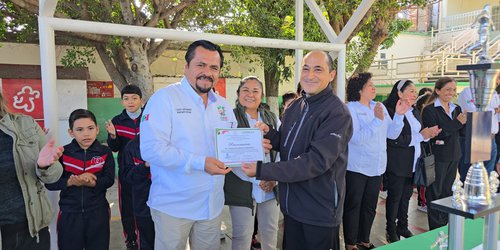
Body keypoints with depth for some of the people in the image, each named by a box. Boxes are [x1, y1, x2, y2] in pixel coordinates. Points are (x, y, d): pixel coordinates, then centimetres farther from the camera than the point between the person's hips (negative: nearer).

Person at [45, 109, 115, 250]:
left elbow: (109, 180, -9)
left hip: (97, 212, 0)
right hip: (69, 213, 0)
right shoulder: (63, 153, -3)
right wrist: (71, 181, -21)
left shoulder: (105, 152, -4)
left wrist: (91, 182, -25)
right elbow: (50, 183, -6)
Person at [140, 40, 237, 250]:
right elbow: (151, 148, -21)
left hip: (212, 205, 6)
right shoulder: (164, 98, -12)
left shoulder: (223, 105, 9)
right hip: (172, 206, -5)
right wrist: (199, 163, -25)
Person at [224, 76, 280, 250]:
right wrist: (257, 179, -15)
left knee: (270, 232, 13)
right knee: (242, 235, 4)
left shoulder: (272, 118, 9)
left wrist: (274, 177, -9)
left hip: (271, 186, 4)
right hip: (242, 187, -3)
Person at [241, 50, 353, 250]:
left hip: (320, 213, -6)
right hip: (291, 207, 6)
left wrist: (262, 170, -27)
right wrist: (269, 133, -9)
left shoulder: (337, 113, -17)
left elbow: (317, 161, -25)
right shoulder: (294, 107, 7)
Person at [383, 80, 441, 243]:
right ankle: (391, 230, 20)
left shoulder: (415, 112, 12)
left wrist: (429, 133, -4)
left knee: (406, 195, 16)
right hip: (397, 164, -7)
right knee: (394, 196, 5)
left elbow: (420, 134, 18)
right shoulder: (391, 112, -16)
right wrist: (421, 136, -17)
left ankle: (402, 226, 31)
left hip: (413, 163, 7)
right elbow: (394, 140, -22)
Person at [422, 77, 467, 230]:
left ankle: (446, 225, 31)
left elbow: (461, 133, 9)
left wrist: (464, 122, -10)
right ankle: (436, 229, 16)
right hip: (437, 157, -7)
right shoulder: (430, 110, -12)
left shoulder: (456, 109, 9)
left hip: (454, 155, 7)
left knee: (448, 190, 17)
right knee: (435, 193, 4)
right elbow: (435, 134, -20)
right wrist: (457, 122, -21)